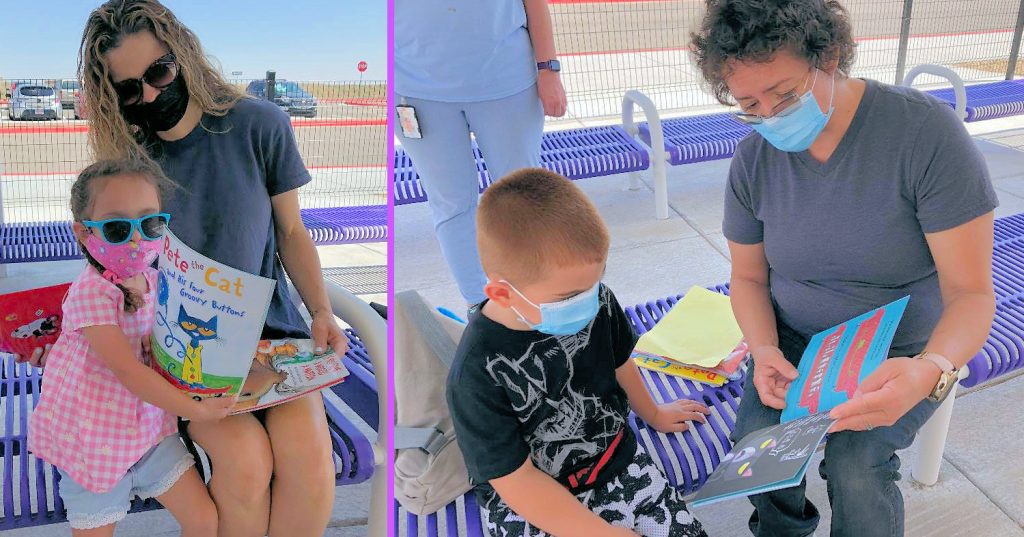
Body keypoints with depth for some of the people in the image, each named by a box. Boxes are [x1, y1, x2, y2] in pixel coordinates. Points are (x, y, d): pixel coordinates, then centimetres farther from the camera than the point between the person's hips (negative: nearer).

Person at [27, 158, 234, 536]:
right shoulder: (91, 292, -22)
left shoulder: (155, 281, 0)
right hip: (94, 437, -5)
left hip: (150, 424, 5)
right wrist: (195, 409, -22)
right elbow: (126, 368, -25)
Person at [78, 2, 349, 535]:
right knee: (244, 458, -27)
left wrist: (321, 311, -9)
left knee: (308, 451, -26)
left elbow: (290, 232, 4)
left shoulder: (259, 126, -4)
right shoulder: (121, 158, -2)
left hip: (268, 322, 0)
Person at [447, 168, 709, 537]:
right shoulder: (476, 376, -26)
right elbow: (517, 481, -19)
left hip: (618, 463, 4)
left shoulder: (597, 301, -10)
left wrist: (653, 414, 29)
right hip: (533, 507, -4)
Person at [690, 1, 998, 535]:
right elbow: (748, 276, 3)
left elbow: (971, 291, -19)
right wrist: (764, 350, -18)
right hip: (793, 340, 3)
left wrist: (930, 371, -40)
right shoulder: (752, 159, -8)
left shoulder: (926, 131, -20)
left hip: (899, 353, -2)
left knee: (854, 464, -27)